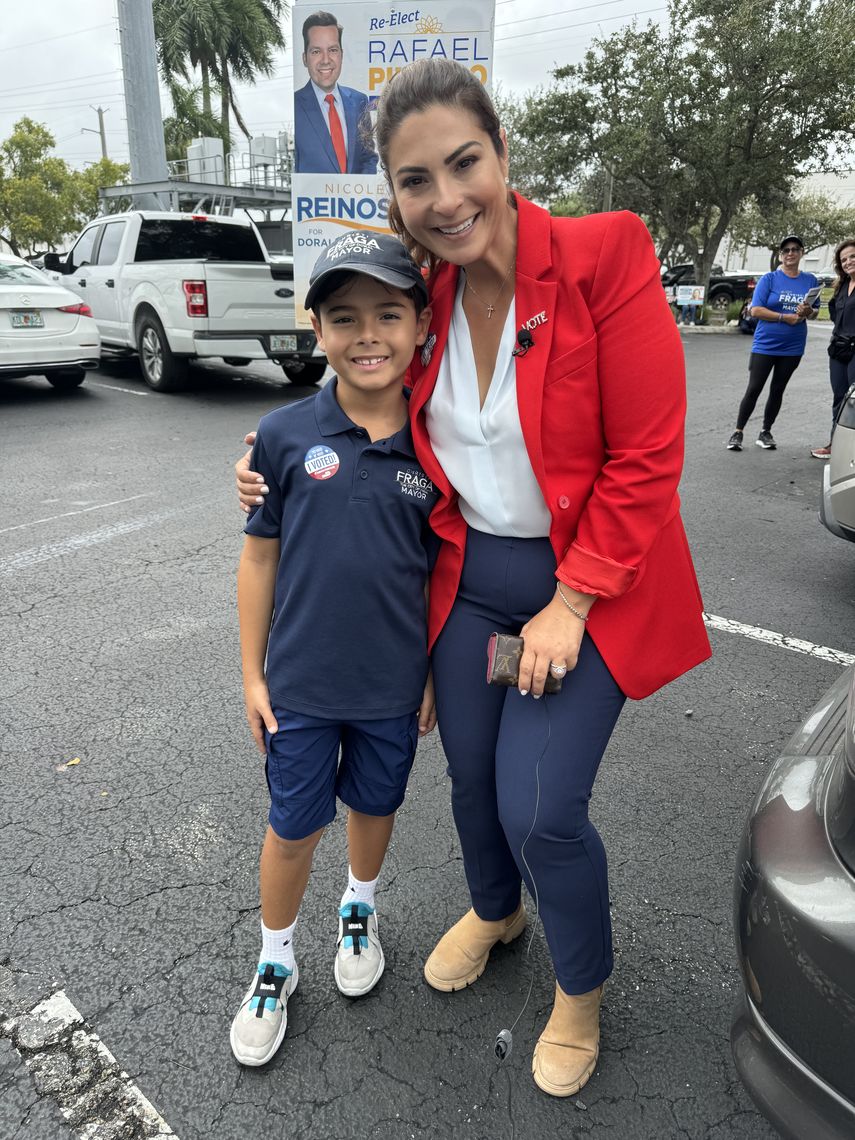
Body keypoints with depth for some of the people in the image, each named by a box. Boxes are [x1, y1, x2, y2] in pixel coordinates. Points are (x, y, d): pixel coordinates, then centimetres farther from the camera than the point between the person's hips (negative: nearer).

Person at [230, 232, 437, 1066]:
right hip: (300, 683, -1)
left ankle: (359, 911, 53)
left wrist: (435, 674, 2)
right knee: (292, 828, 15)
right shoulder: (284, 435, -12)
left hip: (395, 685, 1)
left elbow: (443, 566, 0)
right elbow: (260, 557, -5)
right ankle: (274, 965, 41)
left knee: (374, 805, 22)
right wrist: (252, 675, -2)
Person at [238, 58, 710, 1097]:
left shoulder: (604, 255, -15)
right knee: (471, 776, 16)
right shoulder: (425, 293, 0)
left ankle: (582, 988, 30)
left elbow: (647, 458, -15)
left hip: (586, 582, -4)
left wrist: (569, 605, -15)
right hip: (467, 574, 5)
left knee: (539, 807, -5)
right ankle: (493, 910, 51)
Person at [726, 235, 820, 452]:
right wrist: (786, 317, -16)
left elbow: (815, 312, 12)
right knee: (753, 390, -3)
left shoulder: (810, 280, 6)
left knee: (777, 390, 10)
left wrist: (808, 311, -11)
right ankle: (738, 432, 5)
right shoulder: (770, 279, -4)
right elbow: (756, 310, -11)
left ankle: (765, 432, 19)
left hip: (792, 347, 3)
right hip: (765, 345, -3)